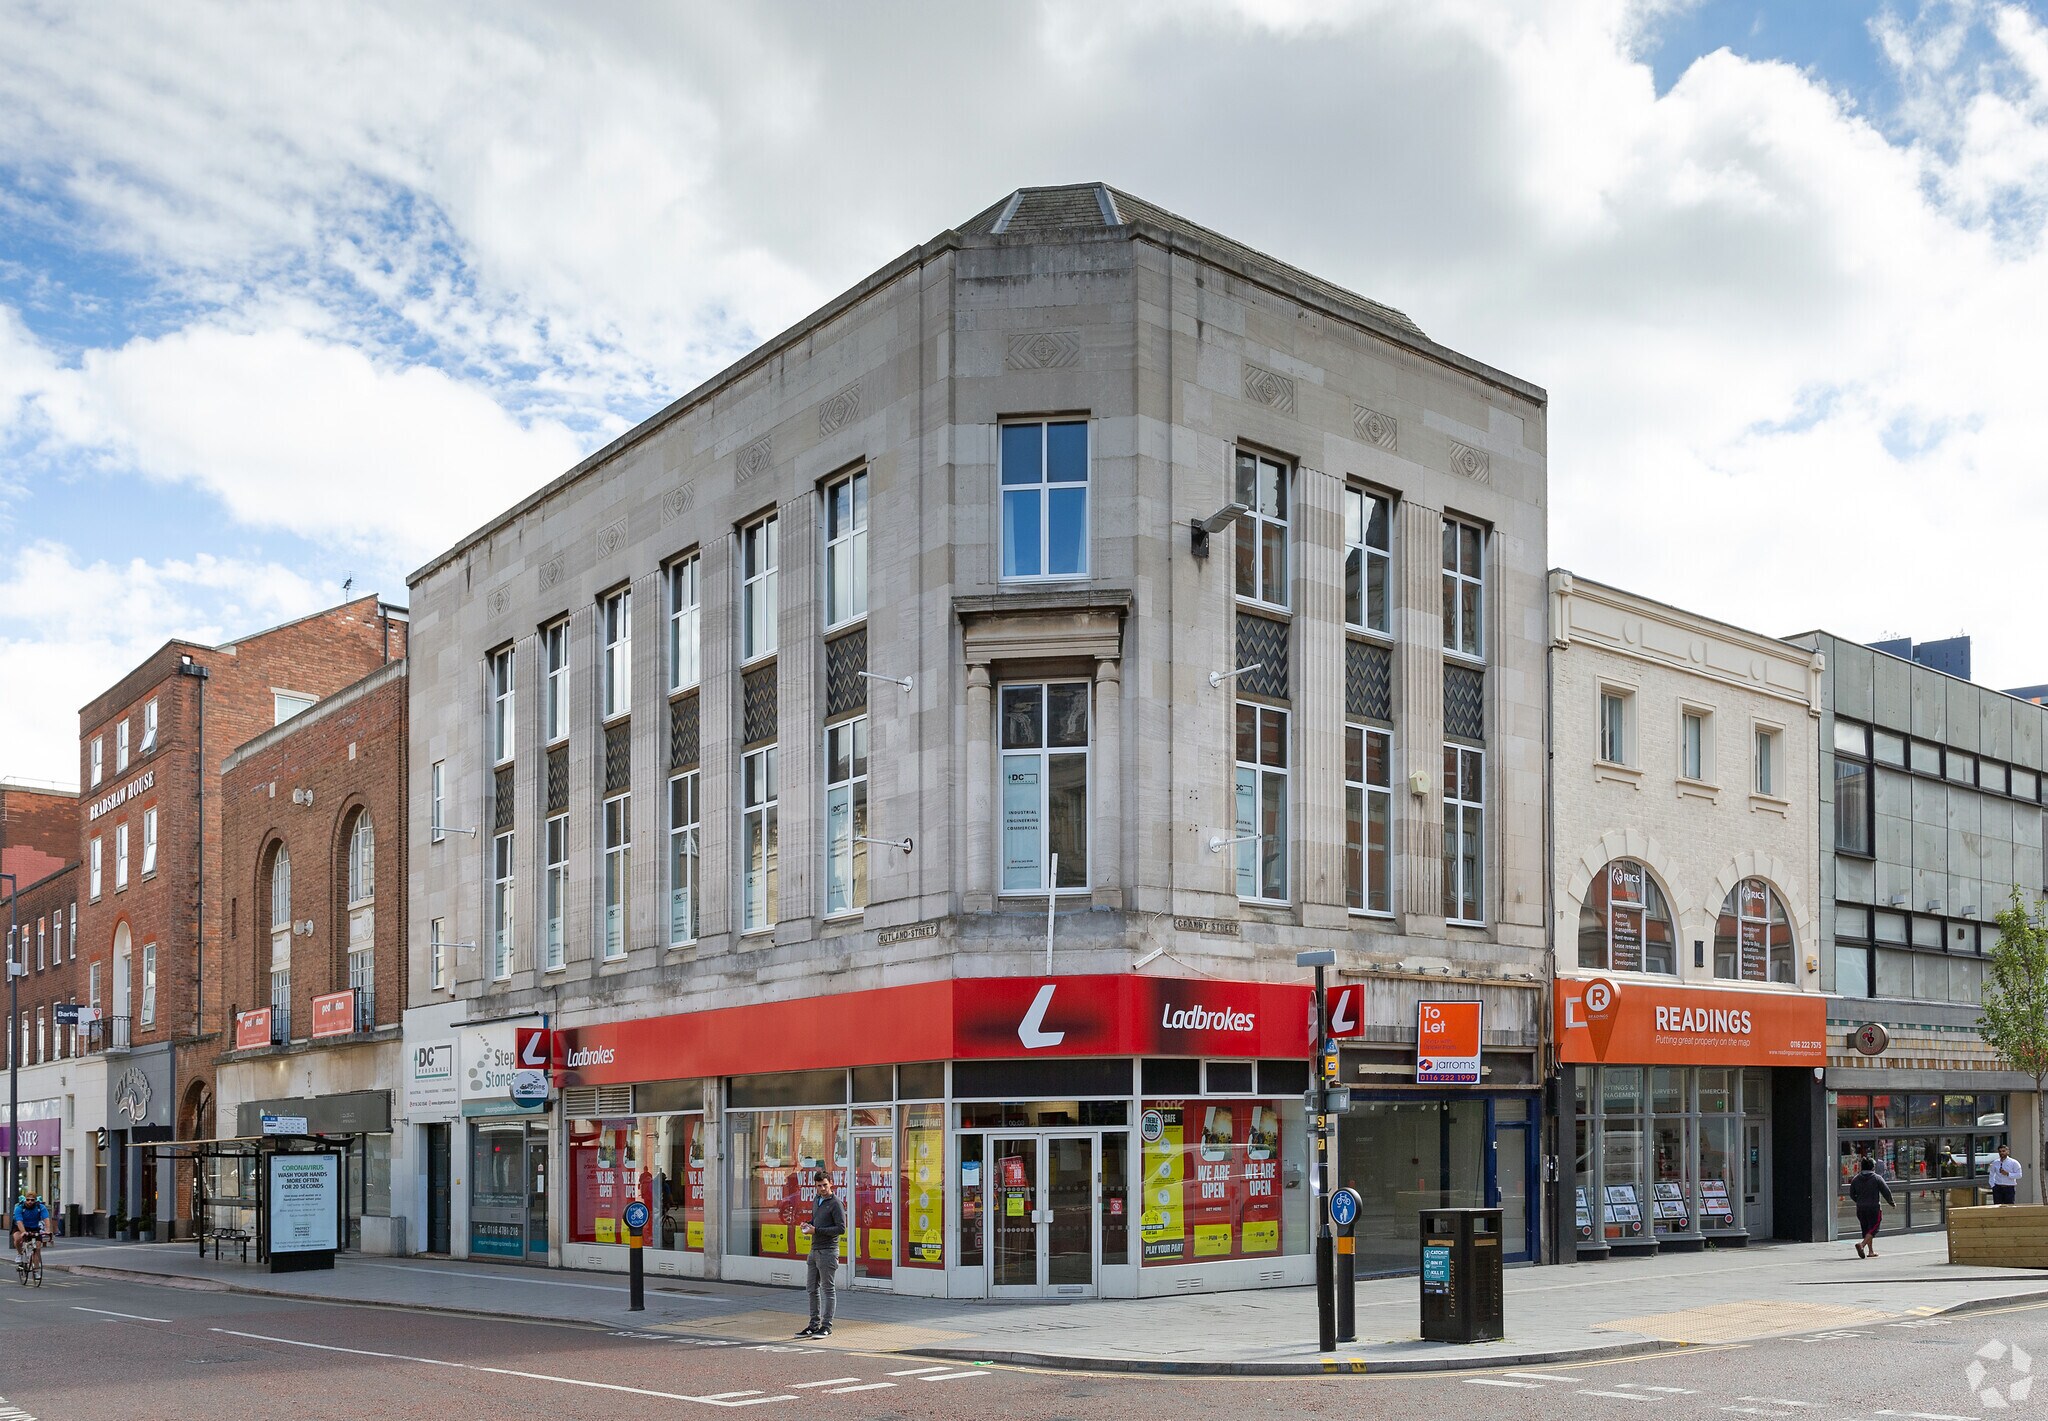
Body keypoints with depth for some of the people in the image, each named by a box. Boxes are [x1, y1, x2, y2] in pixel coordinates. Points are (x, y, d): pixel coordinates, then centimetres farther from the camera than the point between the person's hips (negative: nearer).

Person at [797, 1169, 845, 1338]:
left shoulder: (836, 1203, -10)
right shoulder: (816, 1201, 15)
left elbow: (841, 1228, -16)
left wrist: (817, 1230, -17)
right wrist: (807, 1225, 5)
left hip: (828, 1251, -8)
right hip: (814, 1250, 8)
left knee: (829, 1290, -2)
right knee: (813, 1290, 9)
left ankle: (826, 1326, 2)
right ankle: (814, 1325, 15)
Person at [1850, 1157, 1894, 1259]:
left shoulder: (1856, 1179, 6)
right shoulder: (1877, 1178, -6)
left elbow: (1851, 1194, 11)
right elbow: (1886, 1192, -5)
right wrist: (1891, 1202, 13)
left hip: (1860, 1208, 5)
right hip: (1874, 1208, -5)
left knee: (1866, 1229, 15)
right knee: (1873, 1229, -4)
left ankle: (1871, 1251, 20)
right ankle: (1862, 1245, -26)